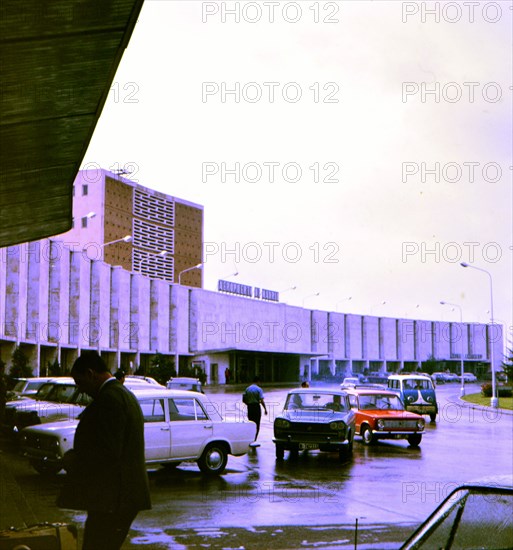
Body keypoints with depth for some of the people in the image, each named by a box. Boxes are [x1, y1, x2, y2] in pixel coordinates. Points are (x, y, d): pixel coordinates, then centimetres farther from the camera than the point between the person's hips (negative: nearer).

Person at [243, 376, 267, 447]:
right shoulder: (258, 389, -8)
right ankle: (254, 440, -7)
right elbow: (261, 400, -13)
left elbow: (244, 400, 5)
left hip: (249, 407, 5)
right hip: (256, 407, -5)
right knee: (257, 425, 0)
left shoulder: (247, 389, 6)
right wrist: (265, 409, -7)